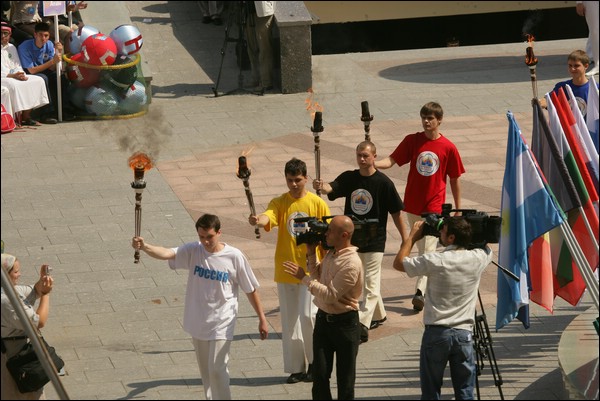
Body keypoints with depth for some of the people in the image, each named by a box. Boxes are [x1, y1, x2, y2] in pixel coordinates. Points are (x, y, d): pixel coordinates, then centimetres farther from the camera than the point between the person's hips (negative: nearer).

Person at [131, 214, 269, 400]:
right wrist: (144, 246, -47)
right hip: (198, 322, 4)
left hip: (221, 323, -4)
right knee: (205, 369, 17)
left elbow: (251, 290, -3)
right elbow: (167, 253, -26)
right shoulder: (193, 251, -8)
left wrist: (262, 319, 3)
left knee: (217, 369, -10)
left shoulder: (234, 256, -13)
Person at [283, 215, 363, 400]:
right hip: (323, 318, 8)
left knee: (345, 377, 6)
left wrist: (303, 277, -21)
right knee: (319, 374, 3)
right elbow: (317, 276, 22)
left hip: (344, 322, -8)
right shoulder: (331, 254, 5)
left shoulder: (351, 264, -22)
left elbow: (330, 295, -25)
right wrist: (311, 253, 8)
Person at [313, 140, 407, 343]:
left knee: (371, 283, -7)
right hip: (352, 239, 5)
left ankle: (363, 325, -12)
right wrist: (321, 186, -42)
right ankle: (379, 315, 37)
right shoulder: (349, 178, 1)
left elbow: (396, 212, -5)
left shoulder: (383, 182, -10)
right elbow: (331, 188, -17)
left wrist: (405, 239, -3)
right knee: (364, 281, 19)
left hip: (375, 241, -5)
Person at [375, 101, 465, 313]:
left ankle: (420, 291, -15)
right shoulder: (412, 140, 0)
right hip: (413, 204, 3)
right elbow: (392, 160, -8)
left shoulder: (448, 148, -5)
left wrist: (458, 209, 6)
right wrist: (373, 164, -29)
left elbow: (454, 179, 3)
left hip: (434, 206, -3)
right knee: (423, 248, 16)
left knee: (428, 249, -10)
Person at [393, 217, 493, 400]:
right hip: (464, 333, 2)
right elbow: (487, 248, 24)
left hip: (436, 333, -2)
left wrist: (413, 236, 10)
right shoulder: (478, 259, -3)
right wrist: (465, 226, 19)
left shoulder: (435, 261, -12)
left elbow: (398, 263, 1)